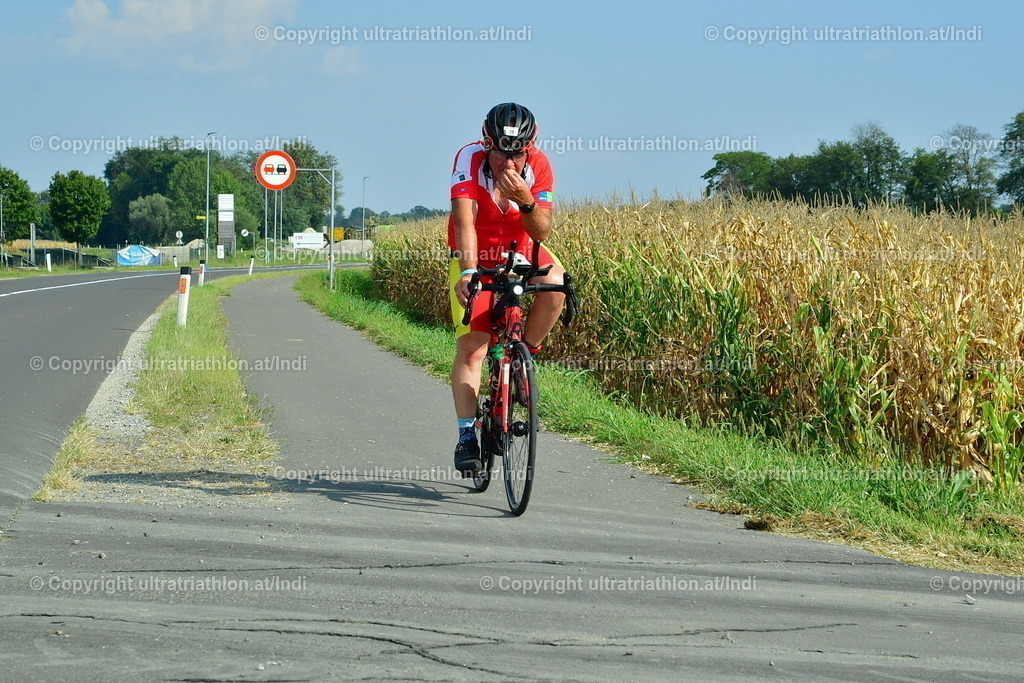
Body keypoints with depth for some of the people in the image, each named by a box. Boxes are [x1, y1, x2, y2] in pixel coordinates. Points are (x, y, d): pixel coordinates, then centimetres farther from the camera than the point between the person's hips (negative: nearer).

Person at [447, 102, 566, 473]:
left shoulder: (538, 164, -19)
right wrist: (468, 272, -49)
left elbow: (542, 231, -20)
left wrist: (526, 202, -40)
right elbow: (464, 221, -36)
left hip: (521, 251, 2)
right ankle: (466, 436, -7)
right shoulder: (469, 158, -26)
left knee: (555, 284, -30)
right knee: (470, 346, -13)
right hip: (476, 255, -2)